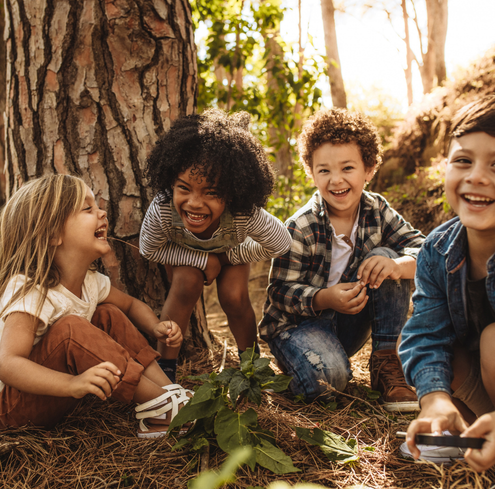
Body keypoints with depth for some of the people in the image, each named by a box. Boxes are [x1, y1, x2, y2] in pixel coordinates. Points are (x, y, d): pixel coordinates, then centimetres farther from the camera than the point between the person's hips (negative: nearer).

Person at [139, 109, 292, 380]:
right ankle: (166, 364, -11)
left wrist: (229, 257, -17)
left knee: (234, 297, -19)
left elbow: (281, 244, -23)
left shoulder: (245, 214, -43)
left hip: (230, 250, 0)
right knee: (187, 284, -27)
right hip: (185, 254, 0)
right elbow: (149, 249, -22)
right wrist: (203, 260, -29)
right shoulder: (161, 211, -44)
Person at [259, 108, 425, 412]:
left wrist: (397, 265, -35)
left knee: (385, 257, -18)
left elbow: (423, 249, -12)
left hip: (349, 324, 5)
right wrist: (326, 298, -36)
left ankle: (387, 363, -12)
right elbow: (281, 293, -17)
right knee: (328, 377, -36)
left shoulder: (377, 211, -5)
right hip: (298, 322, -5)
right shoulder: (300, 229, -19)